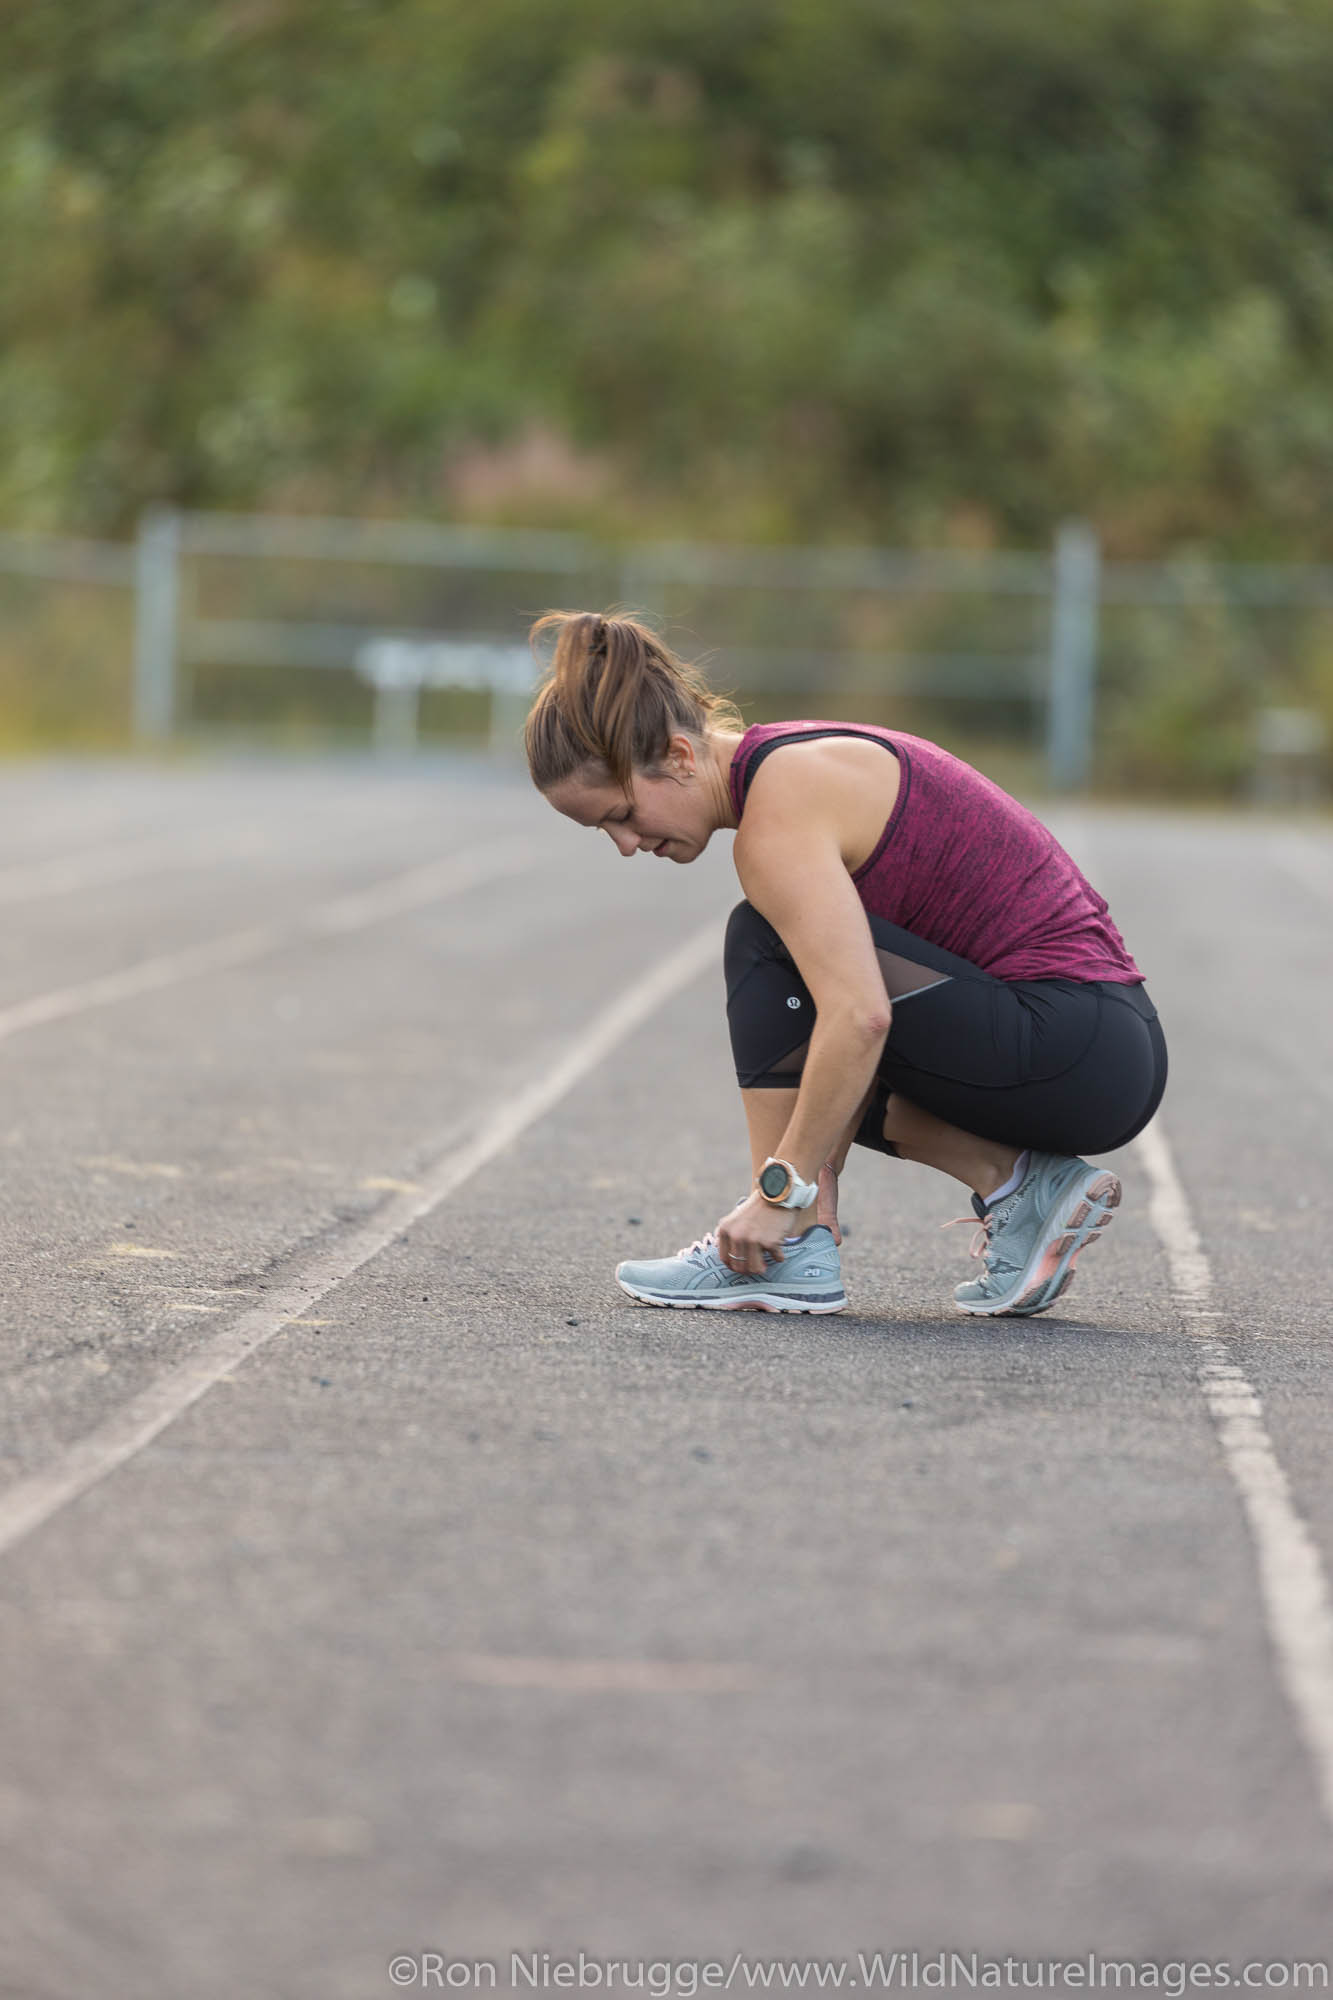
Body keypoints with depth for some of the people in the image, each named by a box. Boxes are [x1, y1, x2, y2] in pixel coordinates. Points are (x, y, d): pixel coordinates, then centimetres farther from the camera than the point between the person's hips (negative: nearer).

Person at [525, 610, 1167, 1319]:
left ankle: (793, 1251, -10)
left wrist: (781, 1191, -21)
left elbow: (860, 1016, -27)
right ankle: (1018, 1185, 7)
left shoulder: (781, 808, -16)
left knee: (770, 942, -12)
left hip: (1077, 1054, -10)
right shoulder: (796, 766, 13)